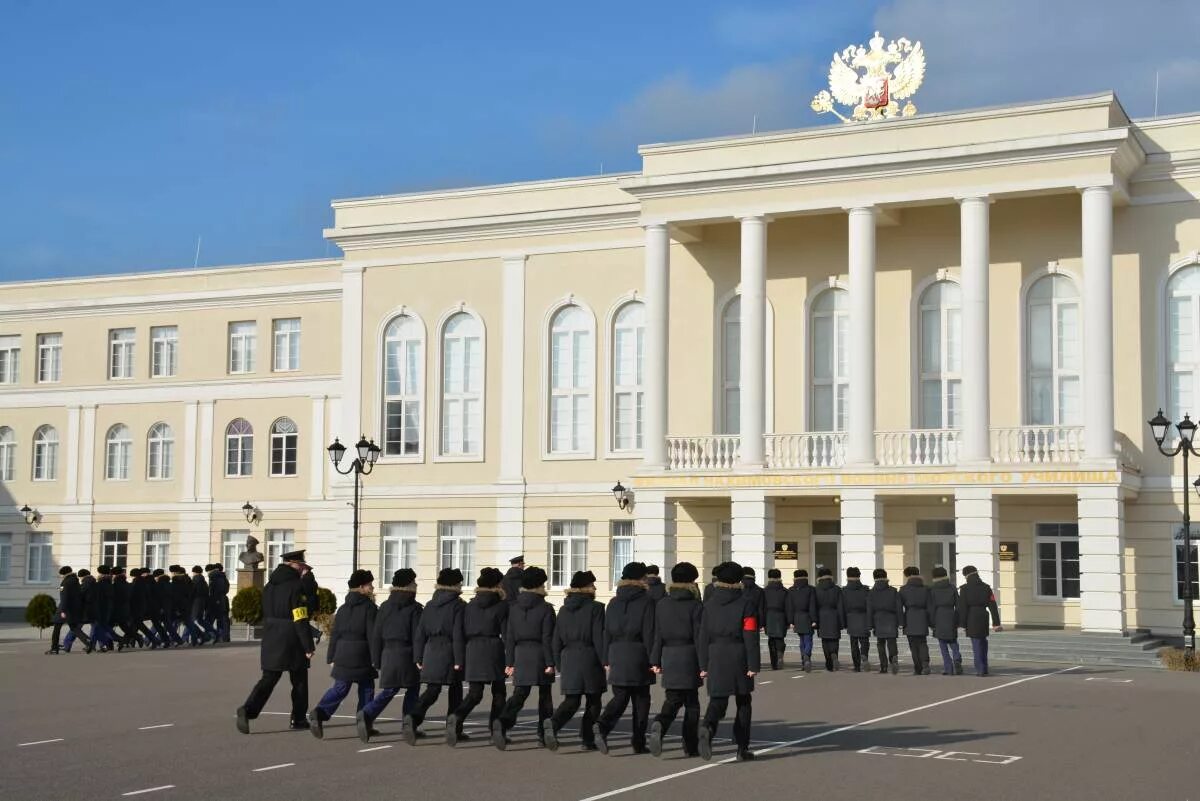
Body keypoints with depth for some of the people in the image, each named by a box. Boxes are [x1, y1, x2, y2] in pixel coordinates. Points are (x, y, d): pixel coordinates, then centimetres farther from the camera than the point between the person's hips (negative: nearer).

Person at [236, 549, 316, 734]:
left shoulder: (269, 586, 10)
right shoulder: (296, 586, -14)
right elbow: (301, 620, -17)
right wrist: (308, 646, -13)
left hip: (271, 641, 6)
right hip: (292, 642, -6)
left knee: (269, 678, 6)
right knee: (299, 680, 10)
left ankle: (248, 709, -13)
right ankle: (299, 719, 18)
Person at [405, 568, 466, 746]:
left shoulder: (429, 606, 9)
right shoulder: (458, 606, -8)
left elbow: (420, 633, 8)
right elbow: (458, 635, -13)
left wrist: (418, 658, 12)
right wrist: (459, 660, -11)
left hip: (431, 652, 4)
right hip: (450, 654, -4)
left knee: (432, 691, 5)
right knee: (455, 692, 10)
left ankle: (413, 718, -20)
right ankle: (454, 730, 15)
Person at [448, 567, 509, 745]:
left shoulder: (470, 606, 8)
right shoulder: (501, 606, -4)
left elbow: (463, 633, 9)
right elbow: (506, 633, -6)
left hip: (473, 651, 3)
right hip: (493, 650, -3)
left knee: (474, 694, 2)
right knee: (499, 692, 14)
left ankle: (456, 717, -25)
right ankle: (495, 730, 13)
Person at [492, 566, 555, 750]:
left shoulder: (514, 608, 5)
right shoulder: (545, 609, -7)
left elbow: (509, 637, 5)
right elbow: (548, 638, -11)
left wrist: (509, 662, 9)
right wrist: (550, 663, -7)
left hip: (521, 655, 3)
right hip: (540, 656, -3)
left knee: (519, 694, 0)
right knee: (544, 695, 11)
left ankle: (502, 723, -25)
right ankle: (543, 734, 16)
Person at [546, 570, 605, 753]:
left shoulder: (564, 610, 11)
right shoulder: (595, 608, -6)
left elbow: (557, 640, 12)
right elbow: (599, 638, -11)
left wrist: (559, 665, 18)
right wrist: (605, 661, -7)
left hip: (568, 659, 5)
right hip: (589, 659, -5)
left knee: (571, 701, 5)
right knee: (593, 701, 9)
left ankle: (553, 726, -19)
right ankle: (587, 739, 9)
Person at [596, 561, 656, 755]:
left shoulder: (613, 603, 9)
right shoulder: (646, 601, -5)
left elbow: (607, 633, 10)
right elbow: (649, 634, -9)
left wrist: (607, 660, 14)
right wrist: (653, 660, -7)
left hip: (617, 654, 4)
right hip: (638, 655, -4)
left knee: (619, 697, 9)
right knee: (641, 700, 7)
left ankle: (603, 729, -15)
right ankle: (639, 743, 9)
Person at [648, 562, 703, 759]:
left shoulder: (661, 605, 5)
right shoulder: (695, 606, -8)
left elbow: (657, 635, 6)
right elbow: (699, 637, -10)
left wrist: (655, 661, 9)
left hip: (668, 657, 3)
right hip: (689, 657, -3)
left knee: (673, 700, 9)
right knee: (691, 702, 8)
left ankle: (659, 724, -21)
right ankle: (691, 746, 10)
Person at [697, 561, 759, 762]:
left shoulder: (710, 604, 6)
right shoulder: (746, 604, -4)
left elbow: (703, 636, 5)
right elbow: (751, 637, -9)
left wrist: (704, 665, 9)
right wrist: (753, 665, -8)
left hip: (715, 657, 2)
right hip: (739, 658, -2)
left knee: (717, 700, 3)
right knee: (743, 703, 10)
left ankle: (708, 728, -28)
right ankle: (742, 749, 11)